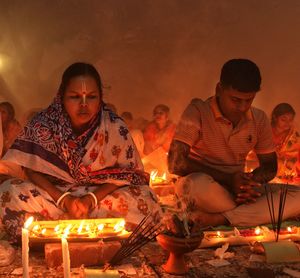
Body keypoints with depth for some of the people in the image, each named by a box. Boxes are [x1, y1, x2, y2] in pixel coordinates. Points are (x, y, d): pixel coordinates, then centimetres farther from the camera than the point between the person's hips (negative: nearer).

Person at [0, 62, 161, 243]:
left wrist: (91, 199, -23)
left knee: (144, 198, -27)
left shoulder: (115, 128, -14)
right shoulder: (43, 124, -13)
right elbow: (32, 171, -9)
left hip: (100, 195, 1)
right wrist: (64, 199, -23)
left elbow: (126, 175, -8)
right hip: (54, 193, 0)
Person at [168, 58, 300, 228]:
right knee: (198, 185, -41)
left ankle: (219, 219, -27)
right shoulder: (198, 112, -13)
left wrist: (252, 182, -14)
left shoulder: (260, 119, 2)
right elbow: (176, 163, -20)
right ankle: (257, 214, -16)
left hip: (238, 189, 5)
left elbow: (270, 165, 10)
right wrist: (228, 179, -23)